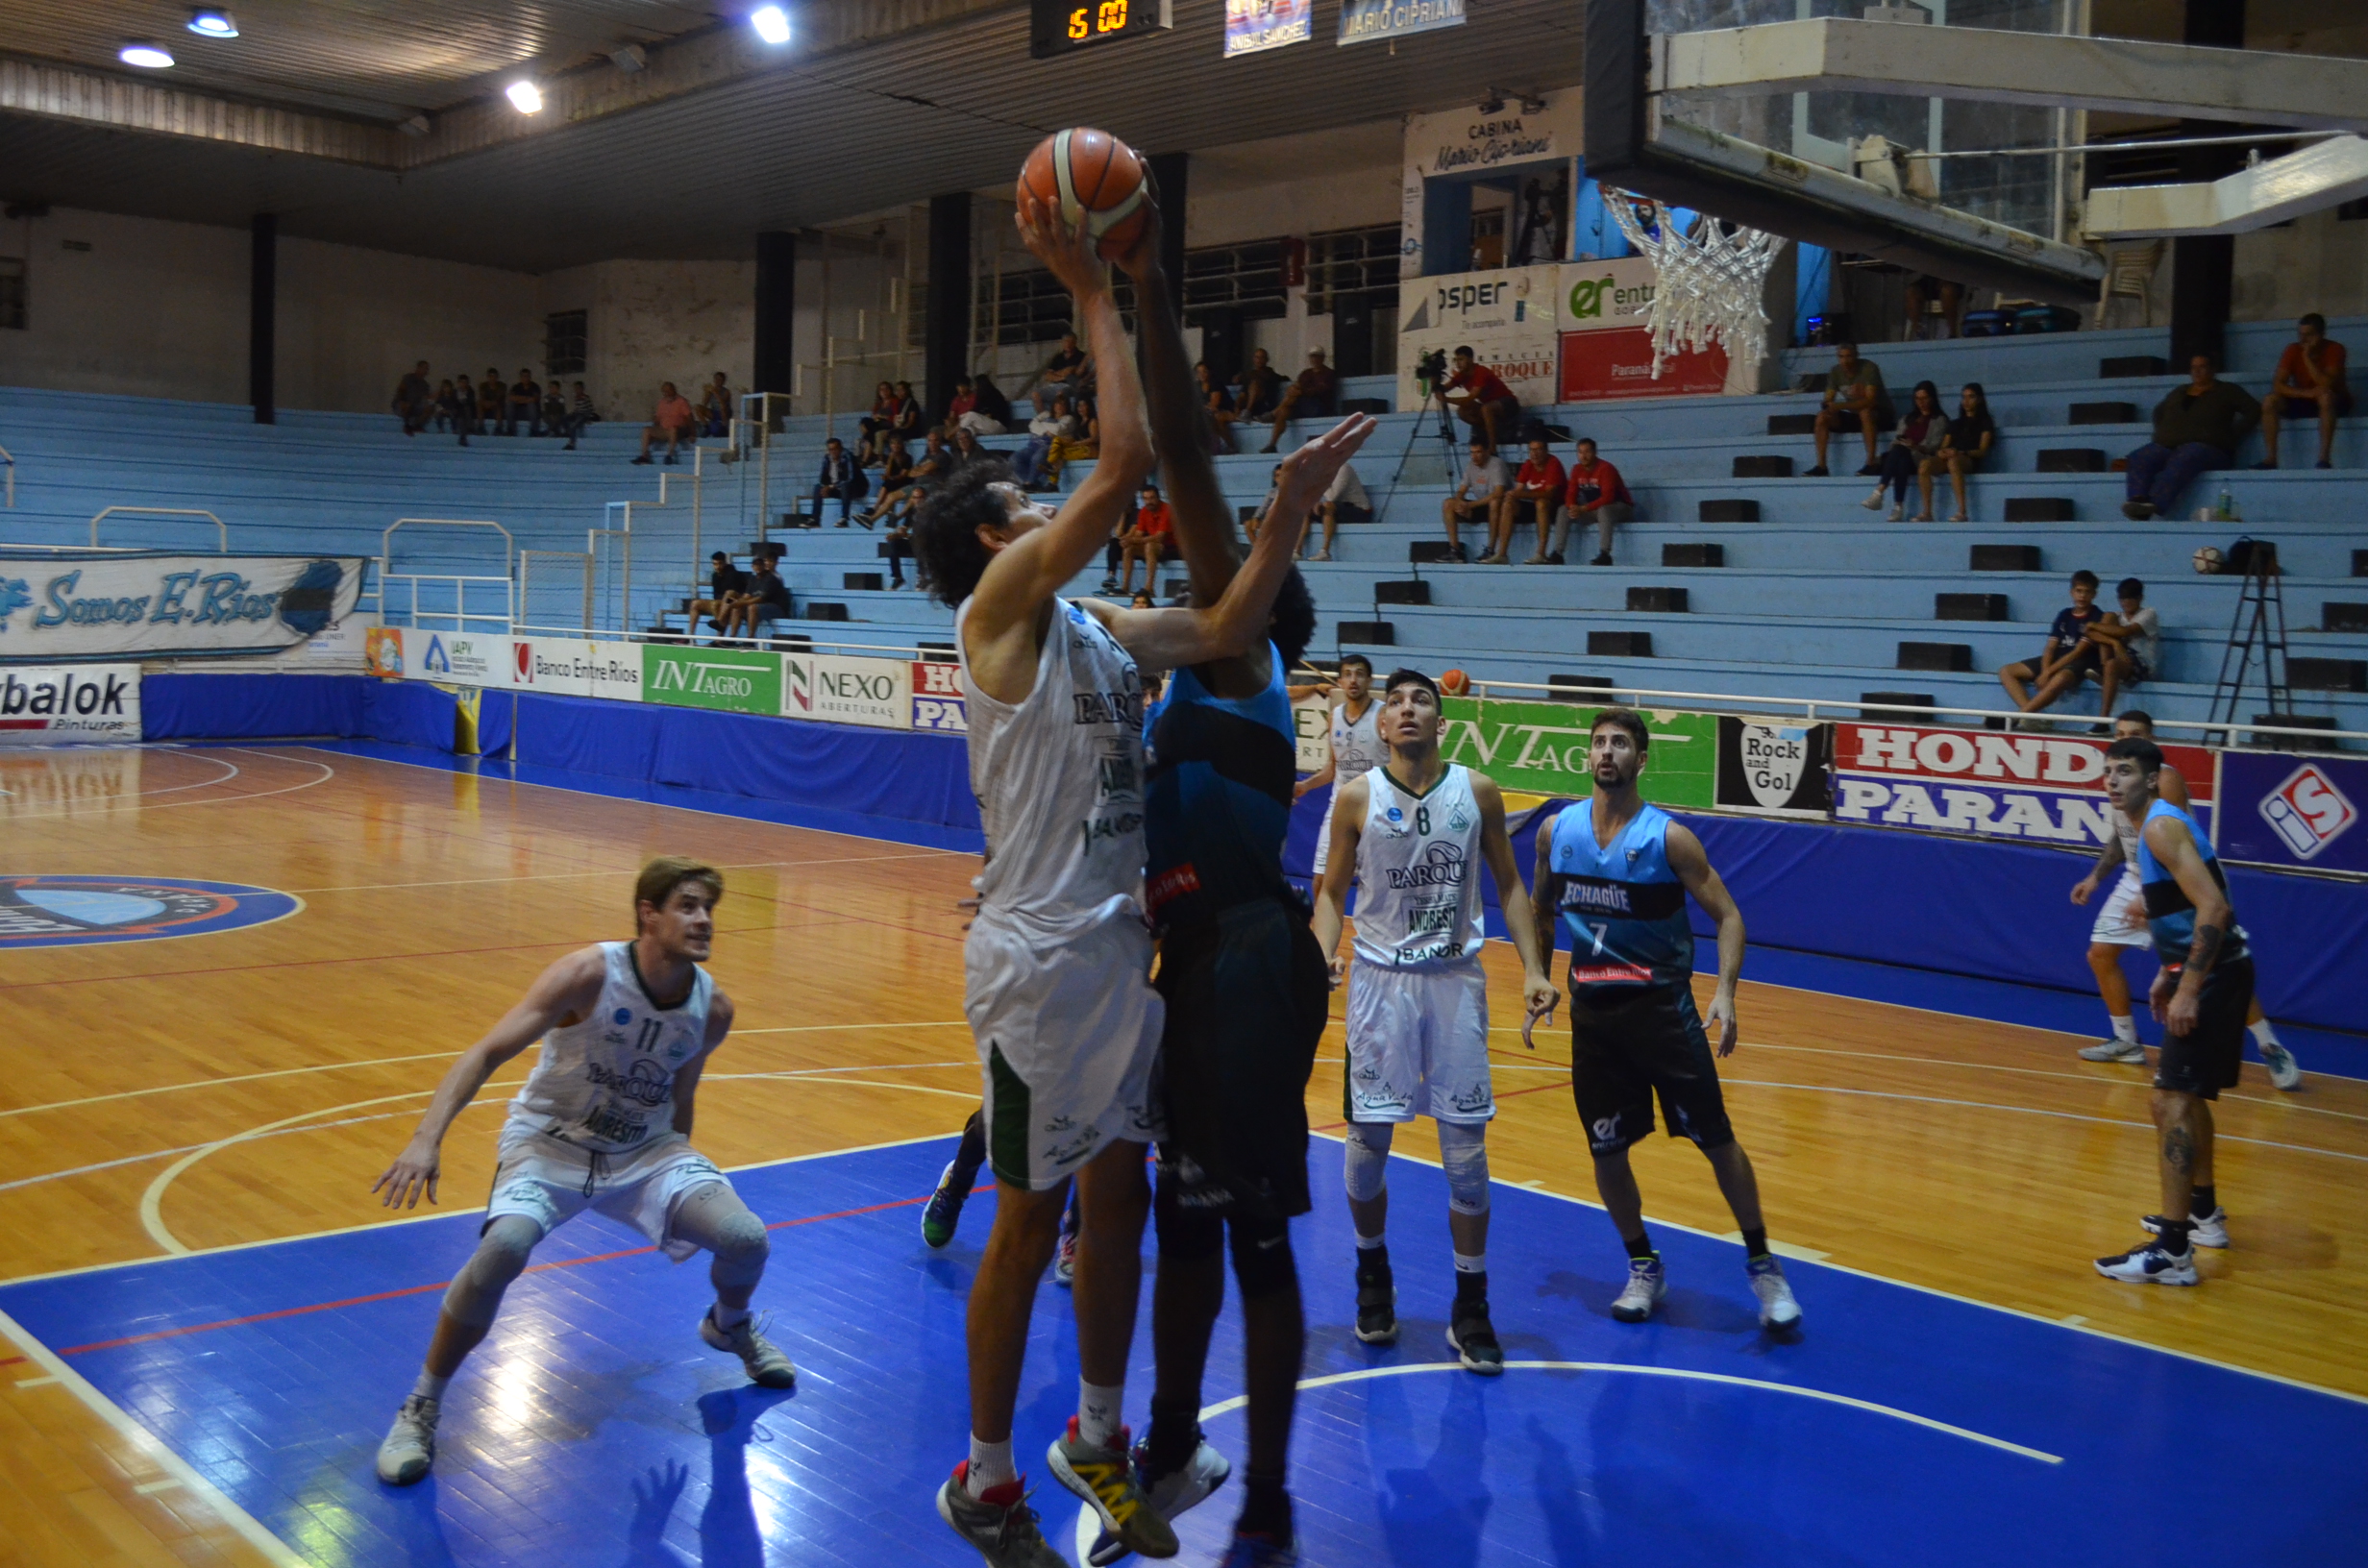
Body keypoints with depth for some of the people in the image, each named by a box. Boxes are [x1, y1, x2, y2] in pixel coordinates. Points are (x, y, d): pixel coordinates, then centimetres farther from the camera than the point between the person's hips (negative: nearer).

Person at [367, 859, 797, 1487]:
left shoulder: (712, 1009, -8)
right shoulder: (590, 974, -23)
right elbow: (487, 1052, -24)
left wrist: (679, 1198, 19)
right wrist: (427, 1137, -37)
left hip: (644, 1150, 4)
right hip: (550, 1143, -4)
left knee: (746, 1238, -17)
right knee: (503, 1250, -33)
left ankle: (729, 1325, 23)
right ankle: (421, 1408, -9)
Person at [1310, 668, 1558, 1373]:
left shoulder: (1478, 791, 0)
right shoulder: (1358, 796, -3)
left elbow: (1508, 884, 7)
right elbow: (1333, 890, 3)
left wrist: (1532, 968, -2)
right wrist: (1325, 953, -16)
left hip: (1455, 979, 1)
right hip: (1379, 979, 0)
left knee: (1466, 1148, 1)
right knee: (1366, 1140, 3)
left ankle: (1470, 1308, 14)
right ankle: (1373, 1271, 29)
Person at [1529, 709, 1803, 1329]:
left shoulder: (1668, 837, -11)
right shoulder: (1557, 831, 1)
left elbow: (1728, 916, -9)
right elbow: (1540, 912, 17)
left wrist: (1725, 990, -22)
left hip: (1661, 1005, -3)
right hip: (1592, 1009, 4)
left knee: (1715, 1138, -2)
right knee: (1605, 1150, 6)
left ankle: (1762, 1265, 14)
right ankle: (1644, 1268, 25)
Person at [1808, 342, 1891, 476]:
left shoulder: (1868, 368, -20)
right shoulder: (1836, 371, -4)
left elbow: (1870, 401, -30)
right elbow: (1828, 401, -5)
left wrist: (1840, 406, -40)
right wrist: (1827, 407, -31)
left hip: (1880, 414, -6)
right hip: (1854, 416, 6)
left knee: (1865, 412, -39)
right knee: (1822, 416, -15)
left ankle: (1871, 464, -39)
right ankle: (1821, 466, -19)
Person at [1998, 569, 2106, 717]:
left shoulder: (2097, 617, -5)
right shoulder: (2064, 615, 13)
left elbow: (2078, 652, -14)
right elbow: (2050, 647, 7)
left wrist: (2048, 672, -19)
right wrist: (2044, 671, -14)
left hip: (2081, 664, -7)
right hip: (2056, 661, 7)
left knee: (2060, 678, -43)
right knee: (2006, 671, -6)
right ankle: (2031, 714, -28)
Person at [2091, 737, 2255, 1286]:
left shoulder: (2161, 826, -16)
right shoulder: (2158, 824, 15)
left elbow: (2213, 909, -25)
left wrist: (2188, 989, -26)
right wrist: (2170, 973, 21)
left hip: (2214, 974, -11)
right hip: (2209, 971, 11)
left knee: (2171, 1101, -14)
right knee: (2185, 1095, 24)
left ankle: (2173, 1252, -17)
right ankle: (2204, 1215, 39)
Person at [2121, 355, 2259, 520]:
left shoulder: (2227, 391, 16)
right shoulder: (2179, 392, 31)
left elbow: (2254, 411, 9)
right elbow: (2159, 412, 42)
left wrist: (2232, 435, -3)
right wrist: (2161, 432, 20)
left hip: (2206, 446, -5)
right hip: (2167, 445, 5)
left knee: (2181, 462, -42)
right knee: (2139, 459, -29)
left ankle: (2154, 504, -63)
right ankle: (2138, 501, -55)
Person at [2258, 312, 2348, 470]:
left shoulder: (2334, 350, -17)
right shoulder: (2293, 350, -9)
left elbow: (2327, 385, -29)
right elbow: (2277, 385, -18)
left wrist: (2307, 359, -31)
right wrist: (2306, 393, -33)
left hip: (2333, 403, -3)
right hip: (2303, 401, 3)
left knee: (2325, 395, -38)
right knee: (2269, 401, -22)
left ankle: (2324, 459, -40)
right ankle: (2270, 459, -26)